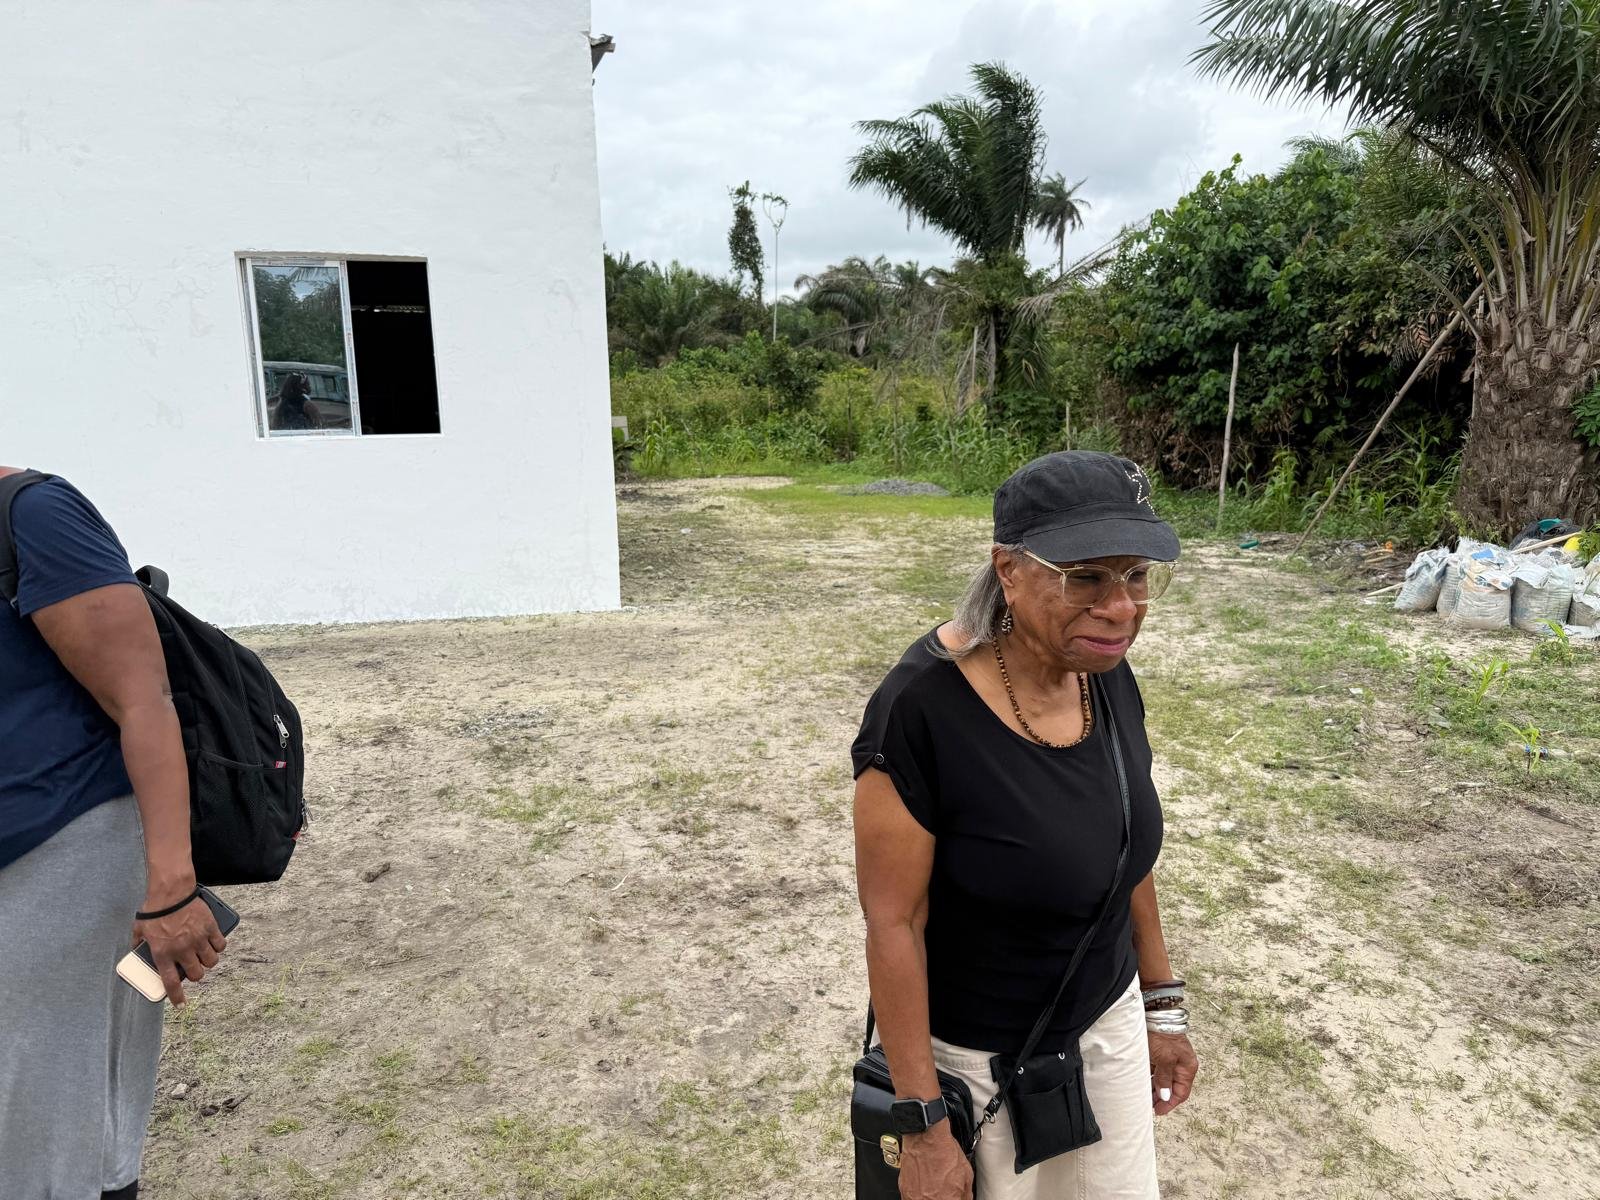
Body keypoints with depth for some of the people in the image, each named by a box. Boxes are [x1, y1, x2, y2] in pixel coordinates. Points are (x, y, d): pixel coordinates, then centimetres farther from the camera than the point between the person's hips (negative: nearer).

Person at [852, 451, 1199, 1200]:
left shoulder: (1108, 677, -10)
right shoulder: (920, 711, -30)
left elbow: (1124, 849, 4)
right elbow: (893, 923, -23)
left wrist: (1162, 1004, 11)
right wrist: (924, 1126, -17)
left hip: (1107, 1021, 6)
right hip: (977, 1054, -5)